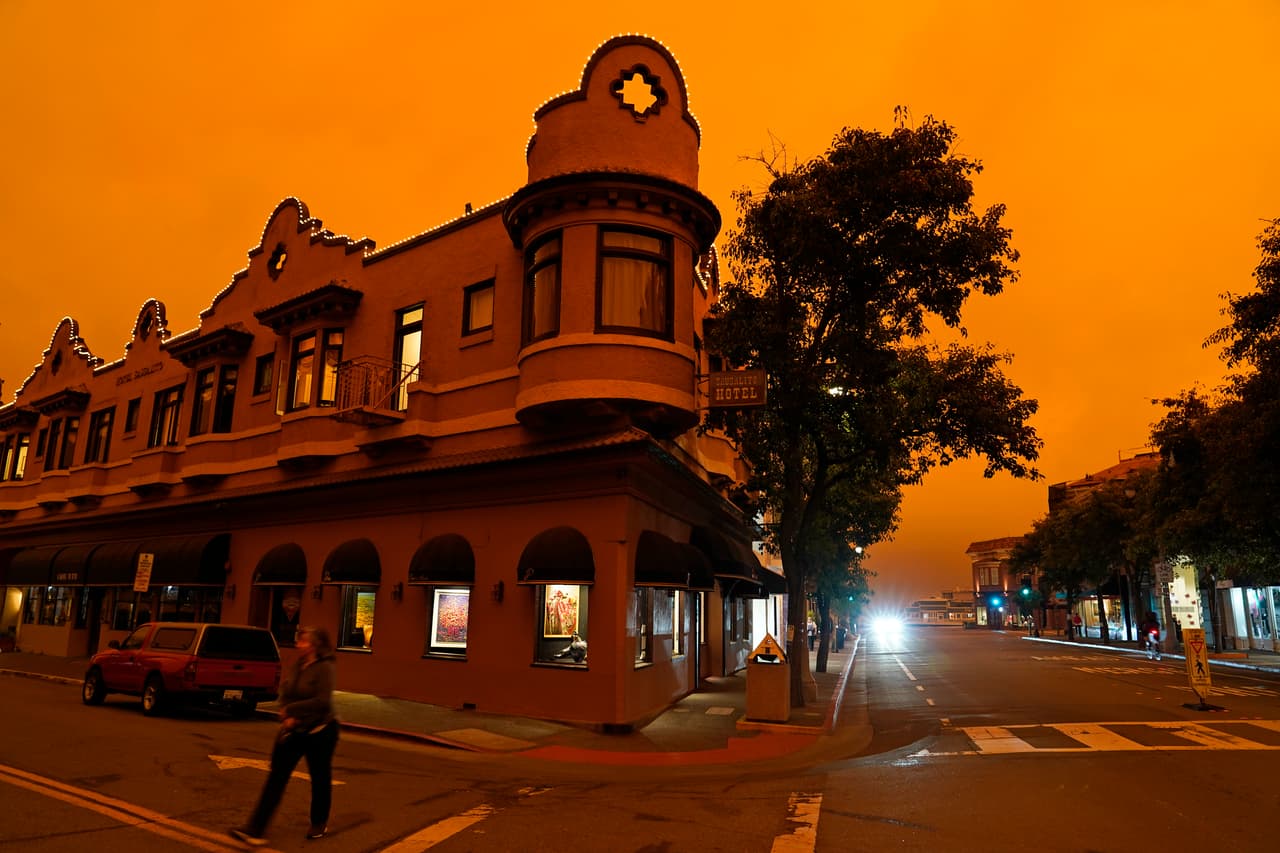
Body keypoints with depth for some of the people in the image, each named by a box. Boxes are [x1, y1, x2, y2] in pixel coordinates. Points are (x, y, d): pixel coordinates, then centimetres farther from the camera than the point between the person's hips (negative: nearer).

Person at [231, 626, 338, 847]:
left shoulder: (325, 668, -17)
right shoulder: (296, 665, 3)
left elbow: (322, 701, -25)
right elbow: (284, 693, 6)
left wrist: (291, 709, -18)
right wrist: (288, 718, -10)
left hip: (319, 731, -6)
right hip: (292, 730, 6)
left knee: (320, 779, 10)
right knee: (276, 776, 1)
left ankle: (319, 824, 30)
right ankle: (255, 829, 3)